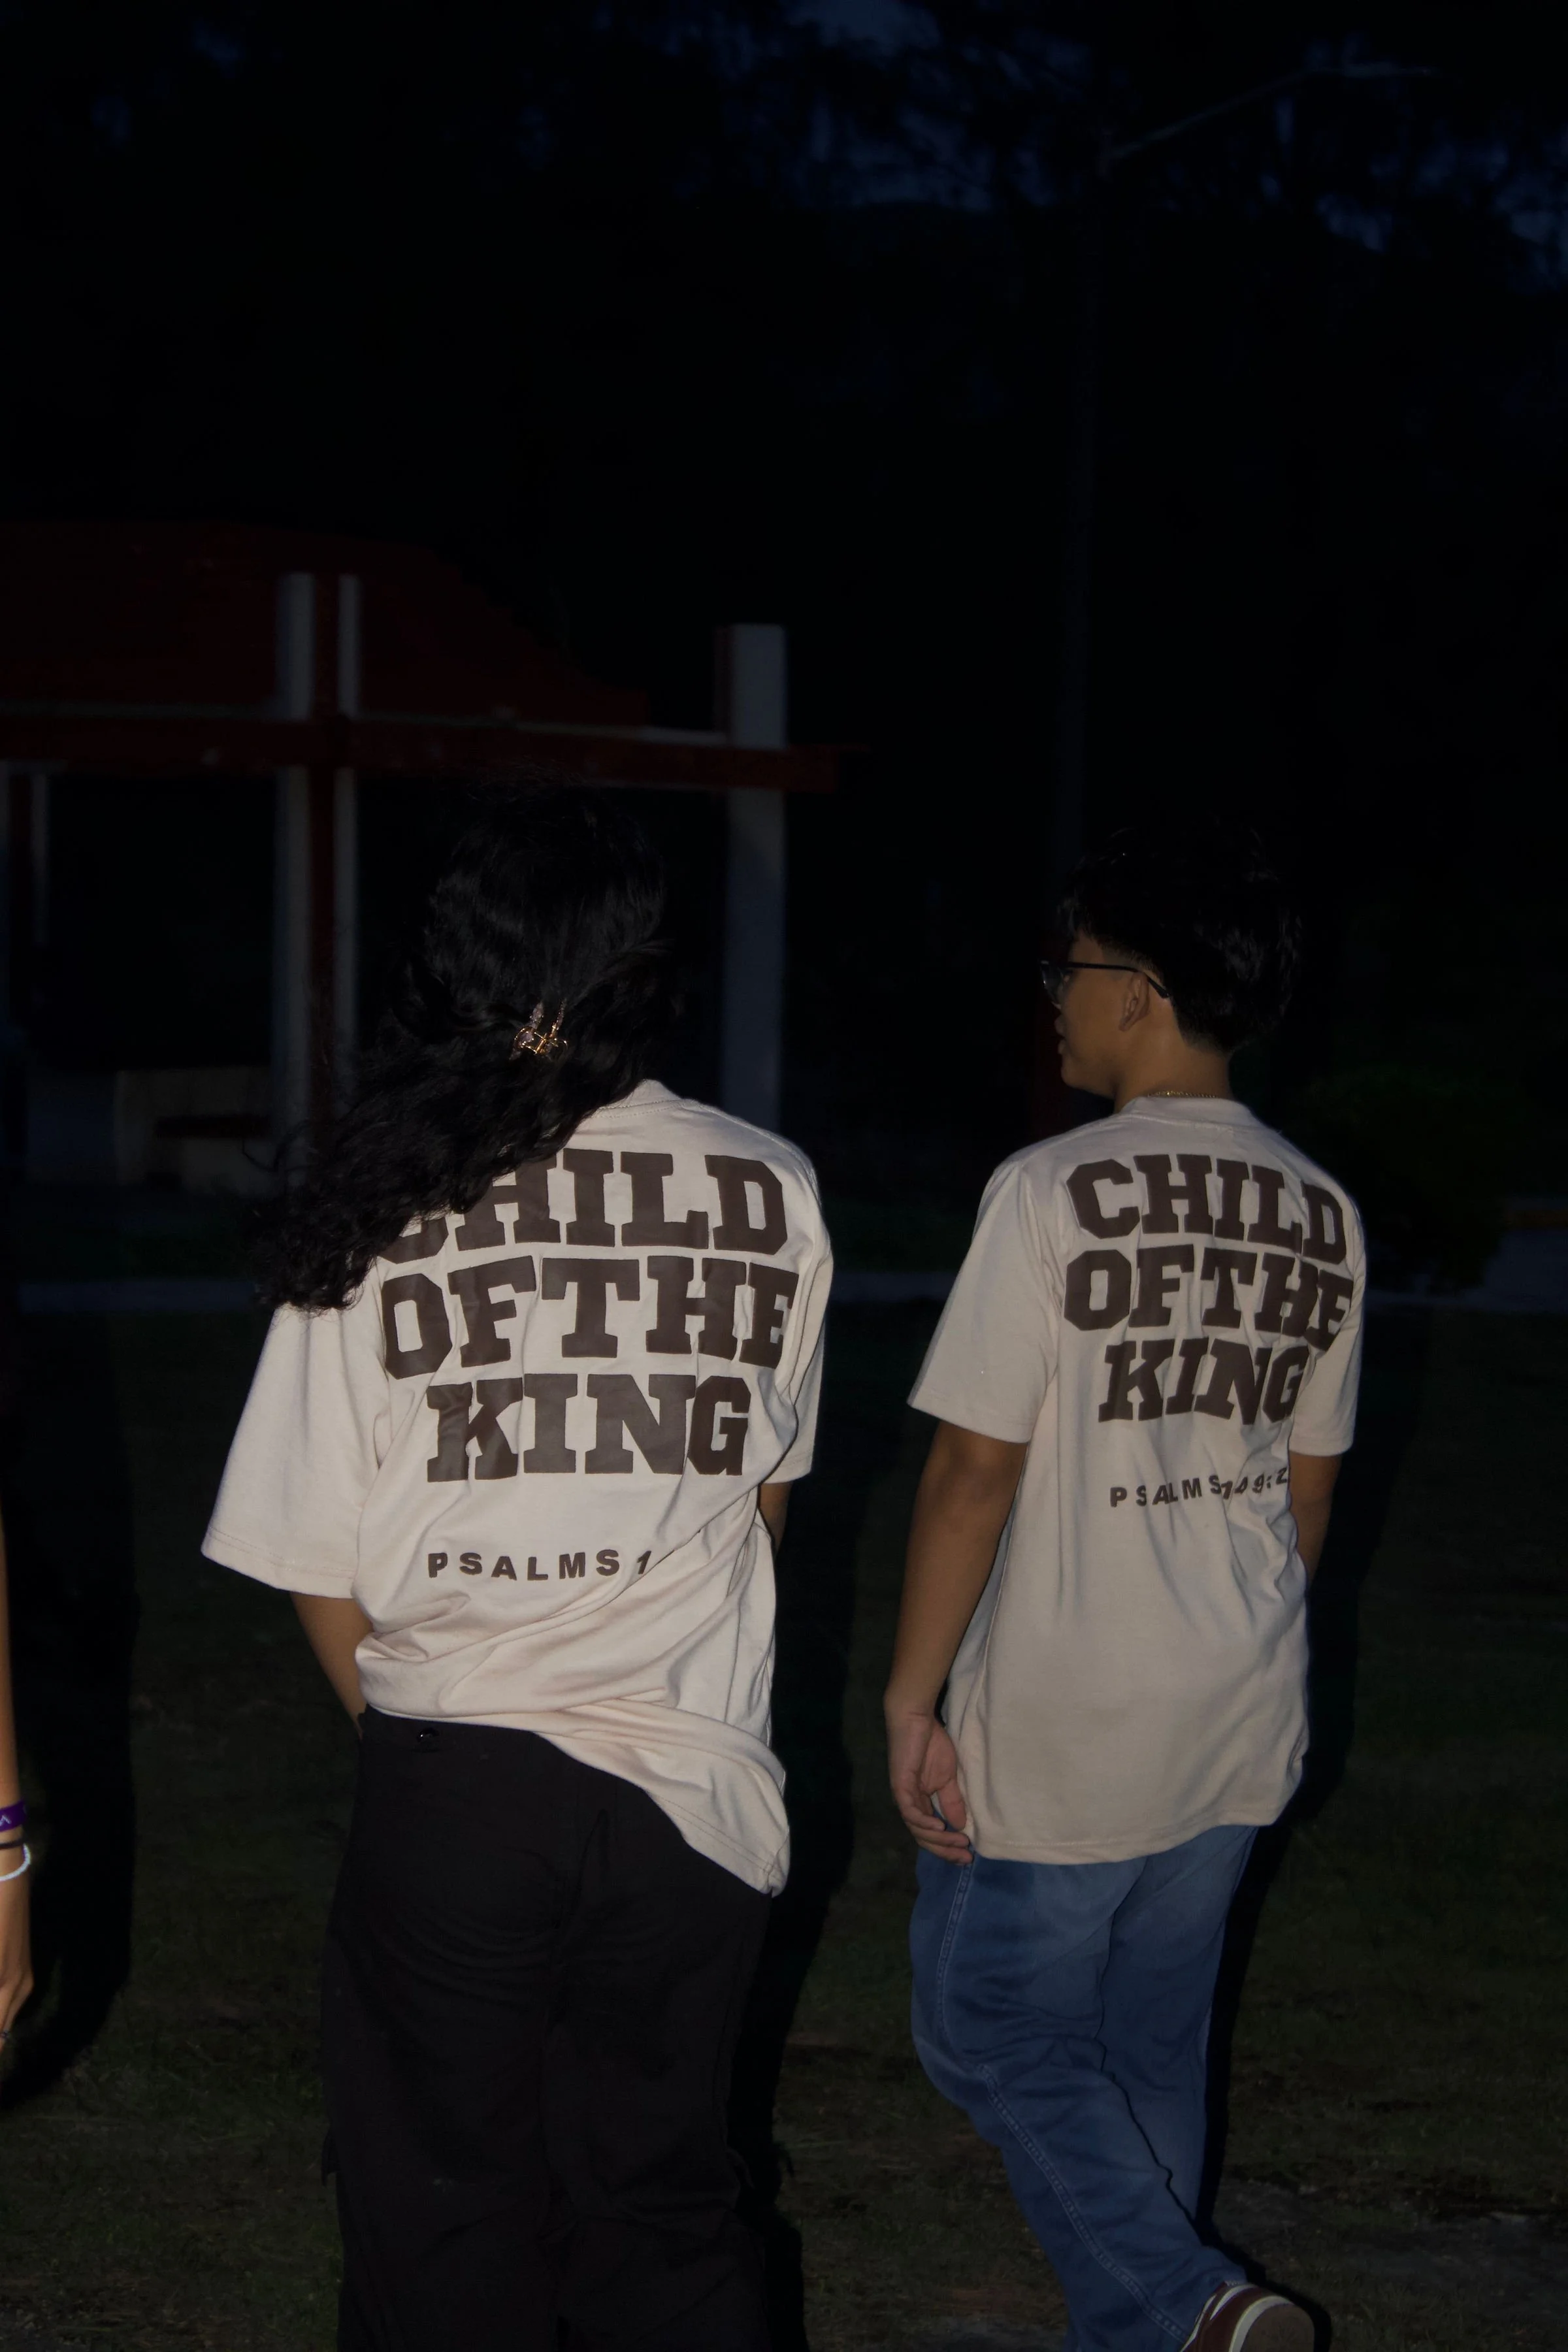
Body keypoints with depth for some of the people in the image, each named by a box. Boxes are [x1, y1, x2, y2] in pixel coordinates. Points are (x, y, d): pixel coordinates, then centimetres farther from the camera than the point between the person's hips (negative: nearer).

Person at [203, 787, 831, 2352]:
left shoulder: (384, 1201, -5)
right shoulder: (771, 1196, 0)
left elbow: (318, 1569, -1)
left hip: (449, 1791, -2)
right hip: (696, 1784, 2)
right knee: (664, 2204, 16)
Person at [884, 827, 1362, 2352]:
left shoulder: (1057, 1193, -15)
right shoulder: (1323, 1219, 4)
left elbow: (975, 1470, -15)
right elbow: (1308, 1490, 12)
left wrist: (910, 1697, -8)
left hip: (1062, 1728, -6)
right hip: (1241, 1731, 6)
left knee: (992, 2033, 5)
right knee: (1151, 2045, 16)